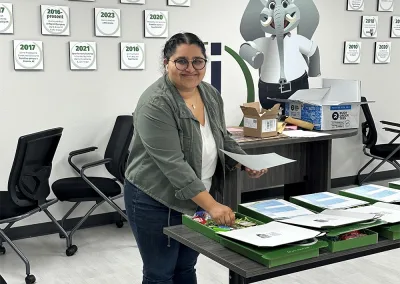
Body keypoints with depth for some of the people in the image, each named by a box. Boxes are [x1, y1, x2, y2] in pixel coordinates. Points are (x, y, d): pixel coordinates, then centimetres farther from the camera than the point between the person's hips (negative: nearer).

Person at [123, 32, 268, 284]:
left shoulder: (211, 95, 1)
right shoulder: (155, 104, -23)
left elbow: (223, 140, 12)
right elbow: (173, 164, -29)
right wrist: (211, 205, -32)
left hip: (196, 201, 7)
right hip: (156, 202, -7)